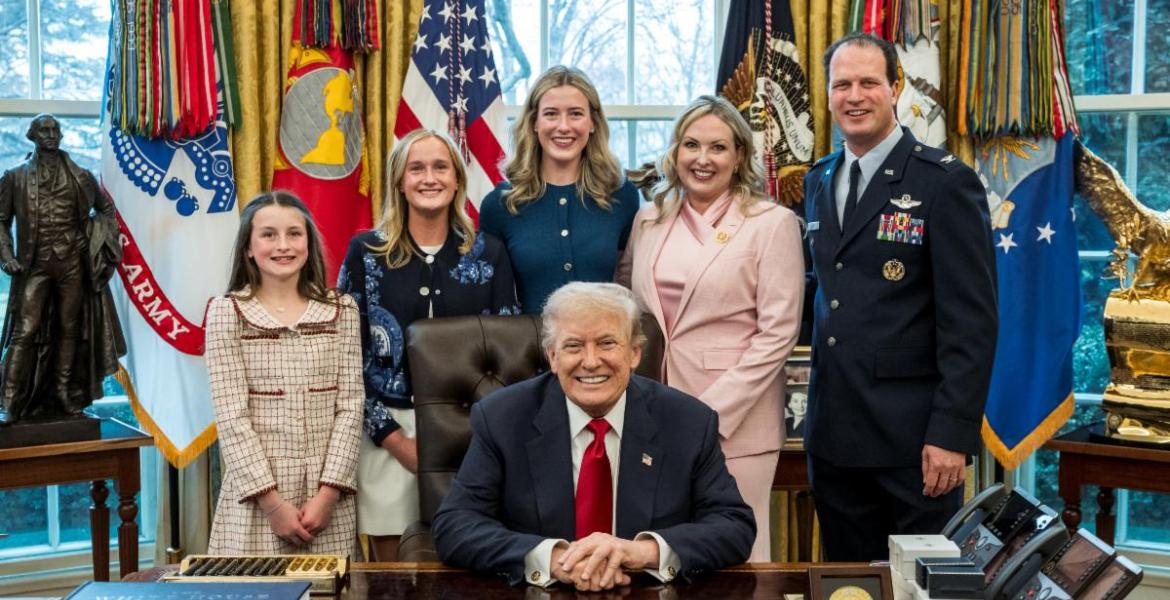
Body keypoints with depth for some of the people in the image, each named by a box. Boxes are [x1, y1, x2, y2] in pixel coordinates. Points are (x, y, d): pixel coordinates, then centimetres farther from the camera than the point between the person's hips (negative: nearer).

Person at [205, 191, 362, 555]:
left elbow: (350, 406, 1)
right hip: (257, 495, -2)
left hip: (328, 493, 2)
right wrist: (272, 501, -12)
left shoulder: (341, 310, 6)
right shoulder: (226, 313, 0)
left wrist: (328, 492, -9)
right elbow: (231, 416, -6)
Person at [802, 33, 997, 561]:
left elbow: (971, 320, -13)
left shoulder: (946, 182, -9)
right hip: (832, 434, 6)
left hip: (912, 437, -6)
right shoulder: (818, 181, 11)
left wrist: (953, 433, -17)